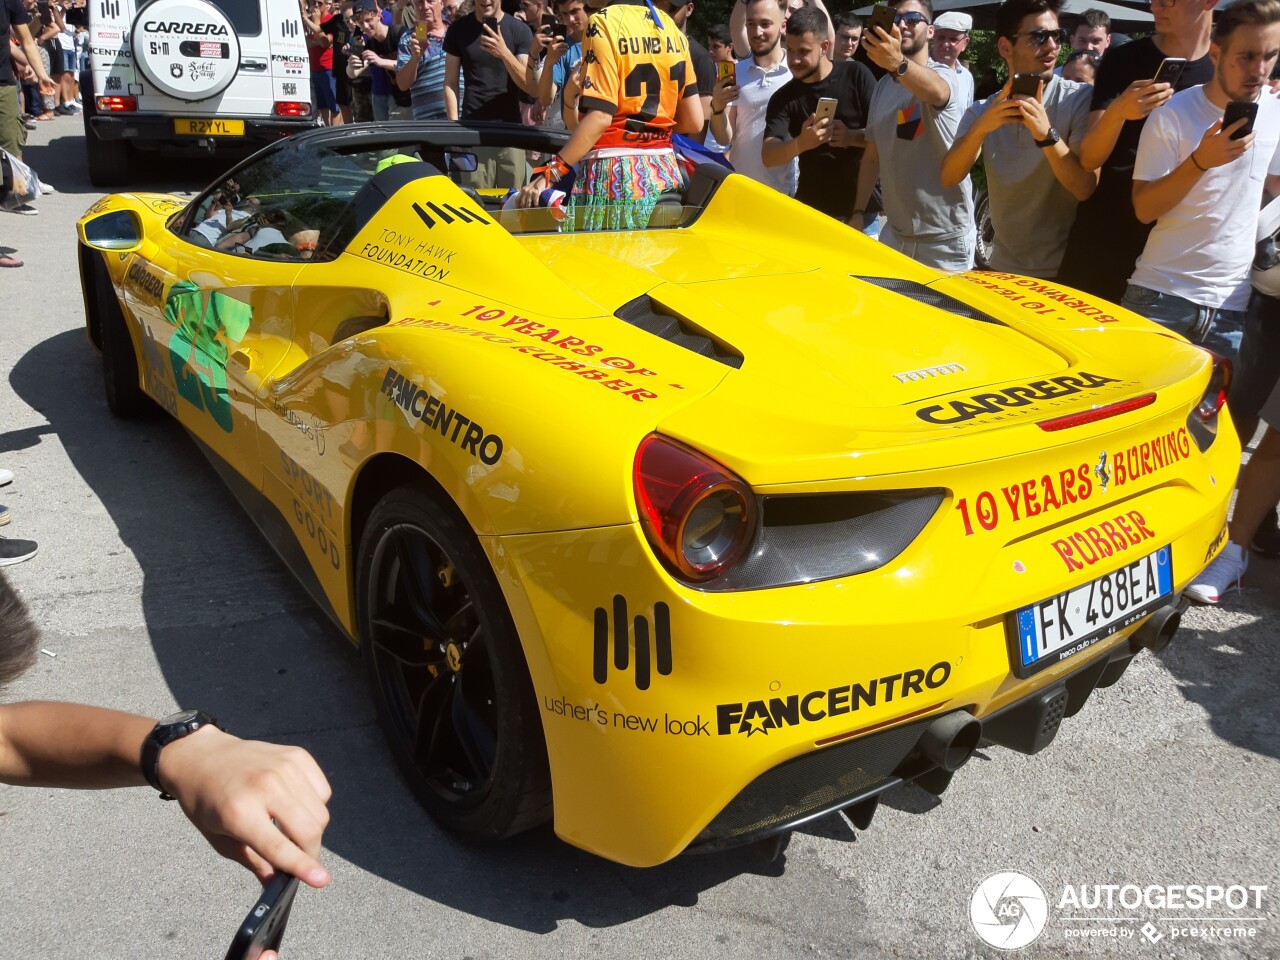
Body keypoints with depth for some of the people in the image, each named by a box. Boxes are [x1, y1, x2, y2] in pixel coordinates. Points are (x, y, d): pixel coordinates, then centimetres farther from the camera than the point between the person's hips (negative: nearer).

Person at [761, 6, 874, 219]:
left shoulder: (855, 75, -4)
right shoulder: (783, 97, -1)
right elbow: (768, 156, -15)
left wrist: (852, 137, -23)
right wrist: (800, 144, -33)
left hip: (862, 202, -1)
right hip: (812, 207, 1)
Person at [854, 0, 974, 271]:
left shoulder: (945, 75, -11)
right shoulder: (883, 86, 9)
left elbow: (935, 91, -37)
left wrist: (897, 63, -56)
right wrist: (858, 213, 7)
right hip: (894, 233, 6)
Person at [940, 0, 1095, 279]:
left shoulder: (1080, 98, -9)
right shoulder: (982, 111, 2)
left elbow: (1085, 188, -17)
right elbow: (949, 178, -12)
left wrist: (1047, 135, -31)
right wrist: (980, 128, -27)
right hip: (1004, 268, 4)